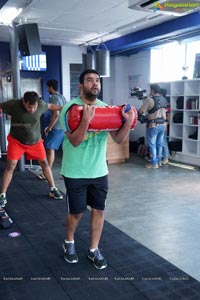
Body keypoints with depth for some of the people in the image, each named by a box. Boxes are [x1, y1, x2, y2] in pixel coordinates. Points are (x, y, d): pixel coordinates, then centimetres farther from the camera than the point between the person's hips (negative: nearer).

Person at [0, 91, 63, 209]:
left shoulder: (41, 104, -15)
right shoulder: (13, 104, -23)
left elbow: (50, 106, 6)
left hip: (35, 141, 3)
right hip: (16, 141, -2)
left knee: (44, 163, 7)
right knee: (10, 166, -4)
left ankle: (53, 189, 23)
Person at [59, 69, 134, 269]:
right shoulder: (70, 108, -13)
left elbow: (118, 139, -6)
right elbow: (75, 141, -23)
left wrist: (129, 121, -24)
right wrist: (86, 119, -38)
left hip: (99, 170, 4)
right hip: (75, 172, -4)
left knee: (99, 210, 9)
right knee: (76, 212, 8)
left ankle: (94, 250, 27)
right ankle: (69, 243, 37)